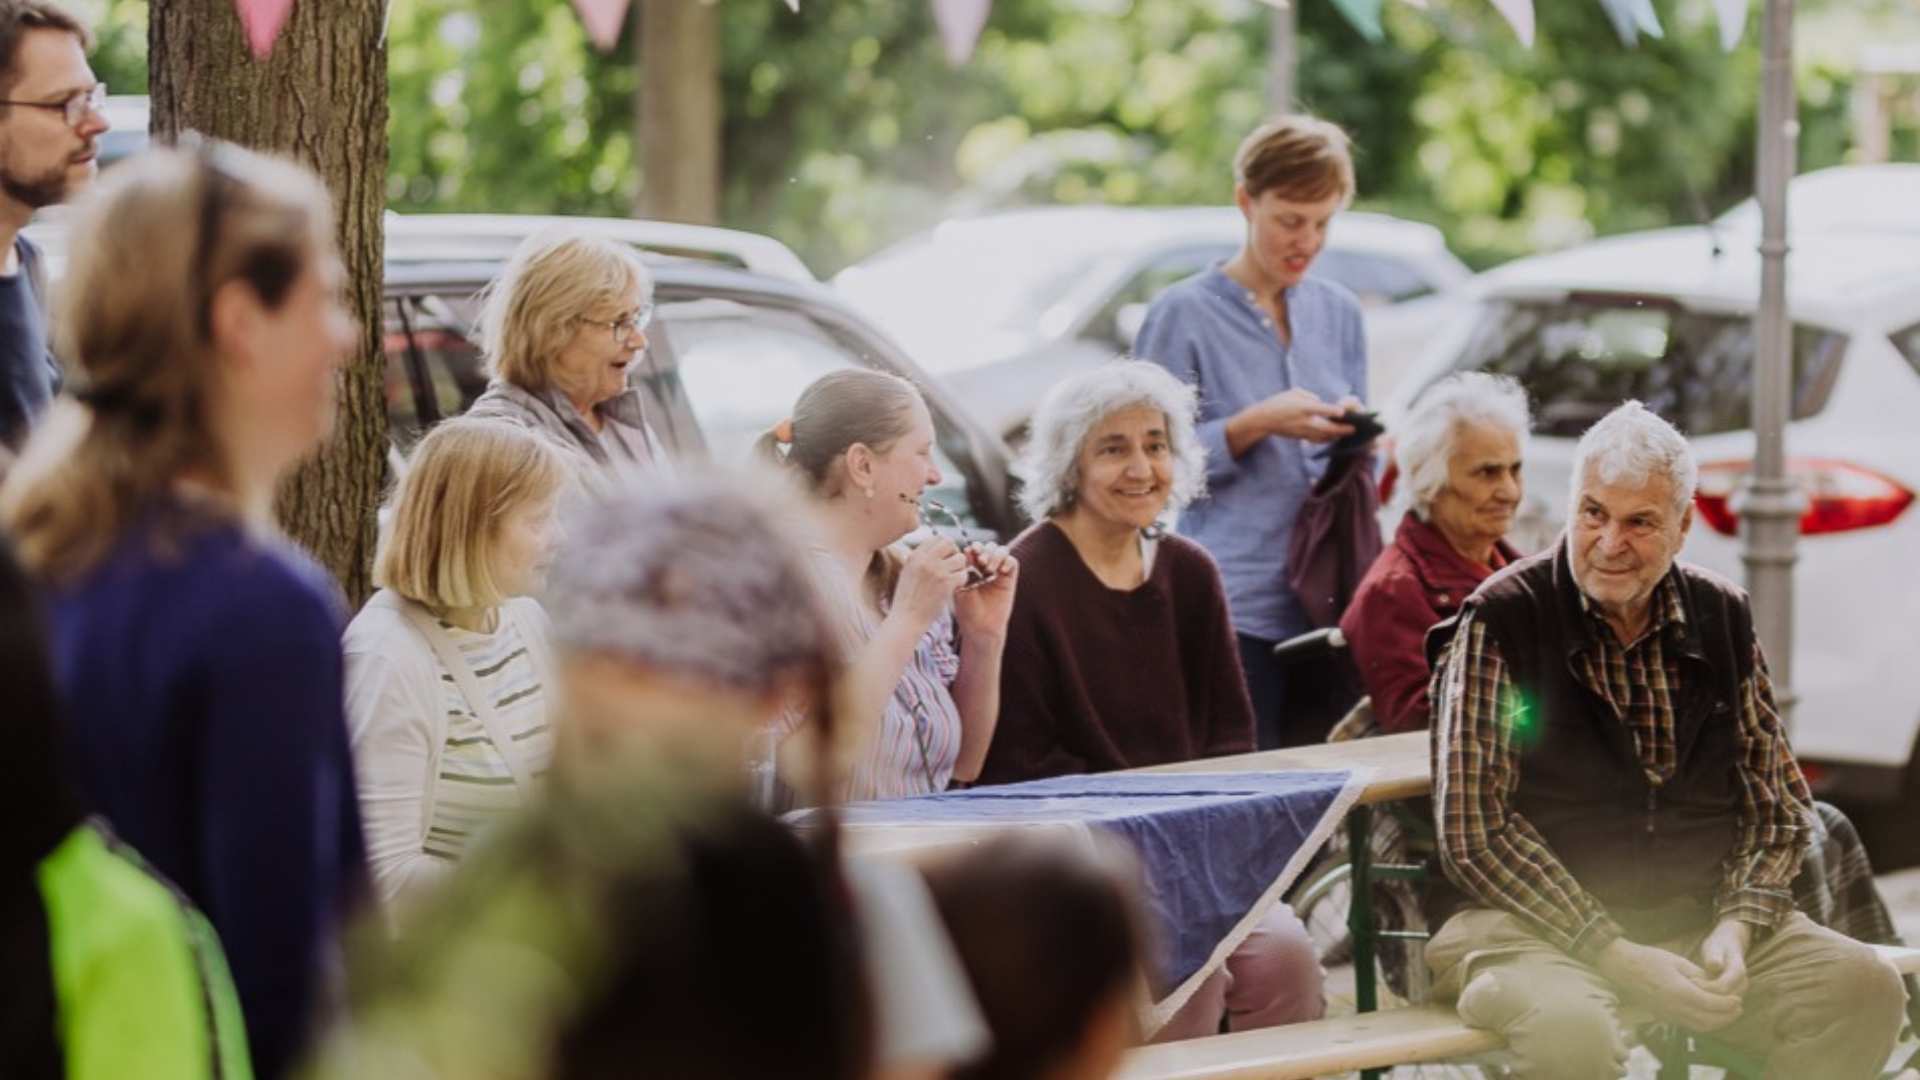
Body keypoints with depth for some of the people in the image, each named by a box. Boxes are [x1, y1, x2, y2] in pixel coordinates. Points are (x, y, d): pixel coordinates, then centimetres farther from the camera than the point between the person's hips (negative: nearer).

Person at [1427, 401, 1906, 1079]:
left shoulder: (1722, 618, 9)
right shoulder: (1499, 621, -6)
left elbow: (1778, 804, 13)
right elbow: (1474, 833, -11)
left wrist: (1737, 928, -6)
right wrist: (1617, 959, -16)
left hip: (1696, 915, 5)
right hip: (1531, 922, -5)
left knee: (1863, 988, -18)